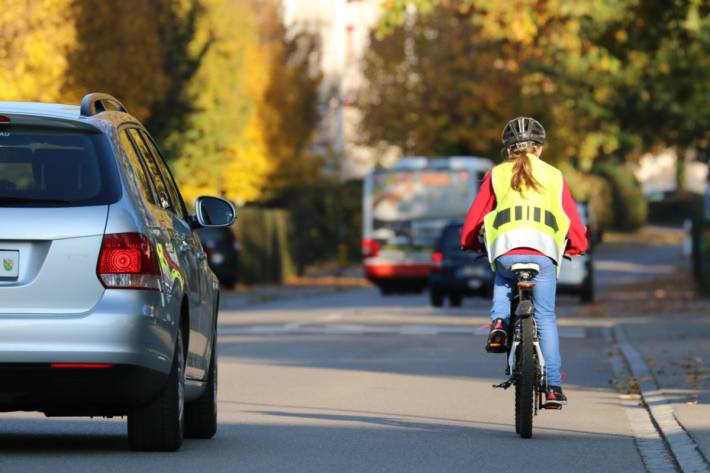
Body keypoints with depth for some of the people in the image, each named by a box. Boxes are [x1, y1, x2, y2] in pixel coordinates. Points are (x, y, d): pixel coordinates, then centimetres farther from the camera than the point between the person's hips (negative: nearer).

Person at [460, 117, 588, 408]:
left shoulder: (496, 175, 17)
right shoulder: (553, 176, 19)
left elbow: (474, 217, 18)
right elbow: (573, 219, 18)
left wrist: (470, 243, 36)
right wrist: (576, 247, 37)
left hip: (506, 251, 0)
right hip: (544, 253, 0)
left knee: (503, 282, 34)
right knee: (546, 318, 9)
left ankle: (499, 322, 5)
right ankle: (554, 387, 2)